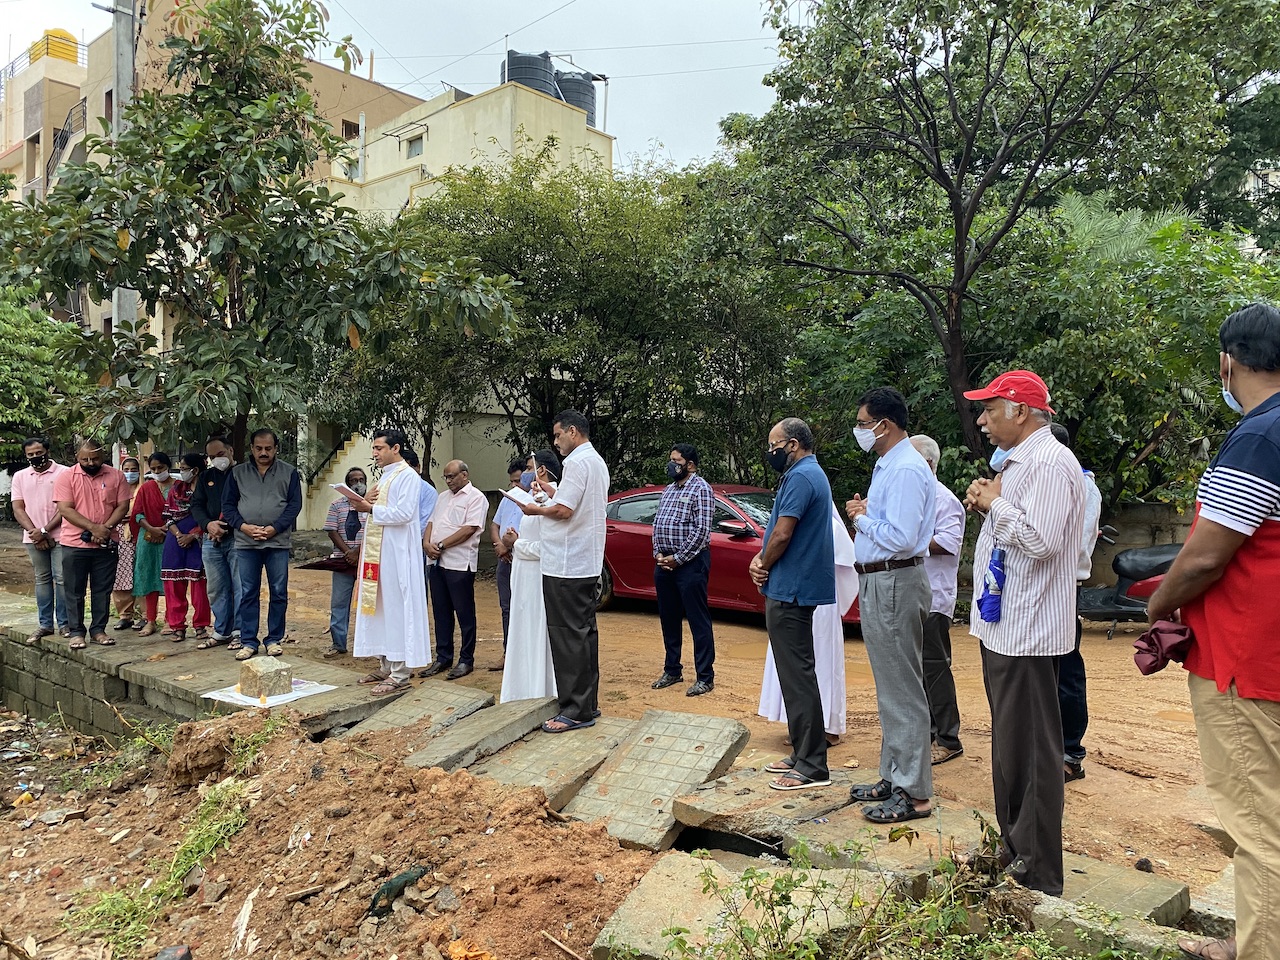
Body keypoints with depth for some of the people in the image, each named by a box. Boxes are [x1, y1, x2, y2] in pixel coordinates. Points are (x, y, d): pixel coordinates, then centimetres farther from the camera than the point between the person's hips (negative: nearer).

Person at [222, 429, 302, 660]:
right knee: (248, 593, 5)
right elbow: (228, 505, 7)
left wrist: (274, 528, -12)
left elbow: (295, 504, -1)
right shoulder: (238, 473, 10)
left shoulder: (289, 472, 4)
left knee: (279, 593, 4)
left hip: (278, 542, -1)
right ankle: (248, 641, 13)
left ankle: (275, 639, 15)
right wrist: (244, 526, -9)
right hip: (246, 543, 1)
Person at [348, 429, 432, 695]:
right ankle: (386, 665, 20)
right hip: (378, 551, 10)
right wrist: (365, 504, 5)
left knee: (396, 608, -6)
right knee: (380, 607, 12)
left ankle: (400, 673, -2)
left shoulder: (408, 476, -10)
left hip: (397, 552, -10)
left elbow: (403, 513, -21)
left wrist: (371, 508, -18)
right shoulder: (385, 476, 18)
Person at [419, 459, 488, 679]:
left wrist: (440, 545, -15)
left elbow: (470, 529, -15)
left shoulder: (476, 498, -5)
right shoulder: (443, 497, 20)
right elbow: (431, 522, 17)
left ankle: (466, 660, 9)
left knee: (464, 613, 0)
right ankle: (443, 658, 21)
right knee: (441, 612, 12)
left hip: (459, 563, -8)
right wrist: (427, 543, -4)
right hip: (437, 562, 8)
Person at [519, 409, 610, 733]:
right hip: (587, 563, 11)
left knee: (568, 636, -6)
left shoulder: (577, 463, -15)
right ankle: (588, 704, 22)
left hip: (566, 565, -11)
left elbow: (564, 511, -22)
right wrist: (551, 492, 18)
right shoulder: (597, 461, 18)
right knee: (584, 632, 14)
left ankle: (575, 711, -1)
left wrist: (537, 509, -5)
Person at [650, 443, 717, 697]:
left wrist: (677, 558, -14)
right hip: (664, 562, 8)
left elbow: (702, 531, -16)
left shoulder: (700, 489, -9)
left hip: (690, 563, -8)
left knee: (698, 621, -2)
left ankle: (705, 677, 4)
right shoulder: (669, 489, 16)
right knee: (668, 619, 14)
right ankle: (672, 671, 26)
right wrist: (658, 554, 1)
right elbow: (657, 524, 17)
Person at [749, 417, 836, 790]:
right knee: (797, 673, 15)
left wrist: (763, 565, -4)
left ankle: (811, 767, 0)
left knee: (797, 675, -6)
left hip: (790, 590, -11)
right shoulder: (810, 474, 18)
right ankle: (803, 754, 25)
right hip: (795, 588, 11)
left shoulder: (801, 477, -16)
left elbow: (782, 533, -21)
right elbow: (779, 530, 18)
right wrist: (761, 559, 2)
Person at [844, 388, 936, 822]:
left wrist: (861, 519, -11)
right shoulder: (887, 464, 15)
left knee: (902, 690, -3)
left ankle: (913, 794, 6)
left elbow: (901, 538, -25)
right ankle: (894, 777, 29)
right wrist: (864, 513, 4)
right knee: (889, 687, 17)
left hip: (894, 583, -11)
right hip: (876, 581, 11)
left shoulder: (907, 469, -18)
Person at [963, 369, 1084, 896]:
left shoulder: (1051, 463, -16)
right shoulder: (1015, 461, 16)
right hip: (1002, 622, 11)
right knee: (1008, 744, 19)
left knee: (1031, 750, -3)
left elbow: (1041, 539, -27)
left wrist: (995, 502, -13)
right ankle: (1013, 848, 33)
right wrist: (986, 504, 5)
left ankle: (1039, 877, 8)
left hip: (1026, 630, -11)